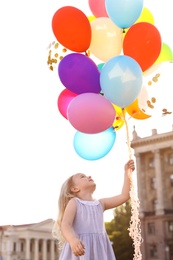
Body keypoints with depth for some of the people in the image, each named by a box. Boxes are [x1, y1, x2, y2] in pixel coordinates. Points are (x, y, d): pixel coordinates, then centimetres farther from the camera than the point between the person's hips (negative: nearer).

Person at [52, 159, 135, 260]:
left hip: (99, 250, 5)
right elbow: (65, 225, -11)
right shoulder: (74, 203, 4)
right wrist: (72, 240, -32)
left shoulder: (100, 204, 20)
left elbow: (124, 196, 17)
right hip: (80, 247, -5)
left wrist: (127, 173, 12)